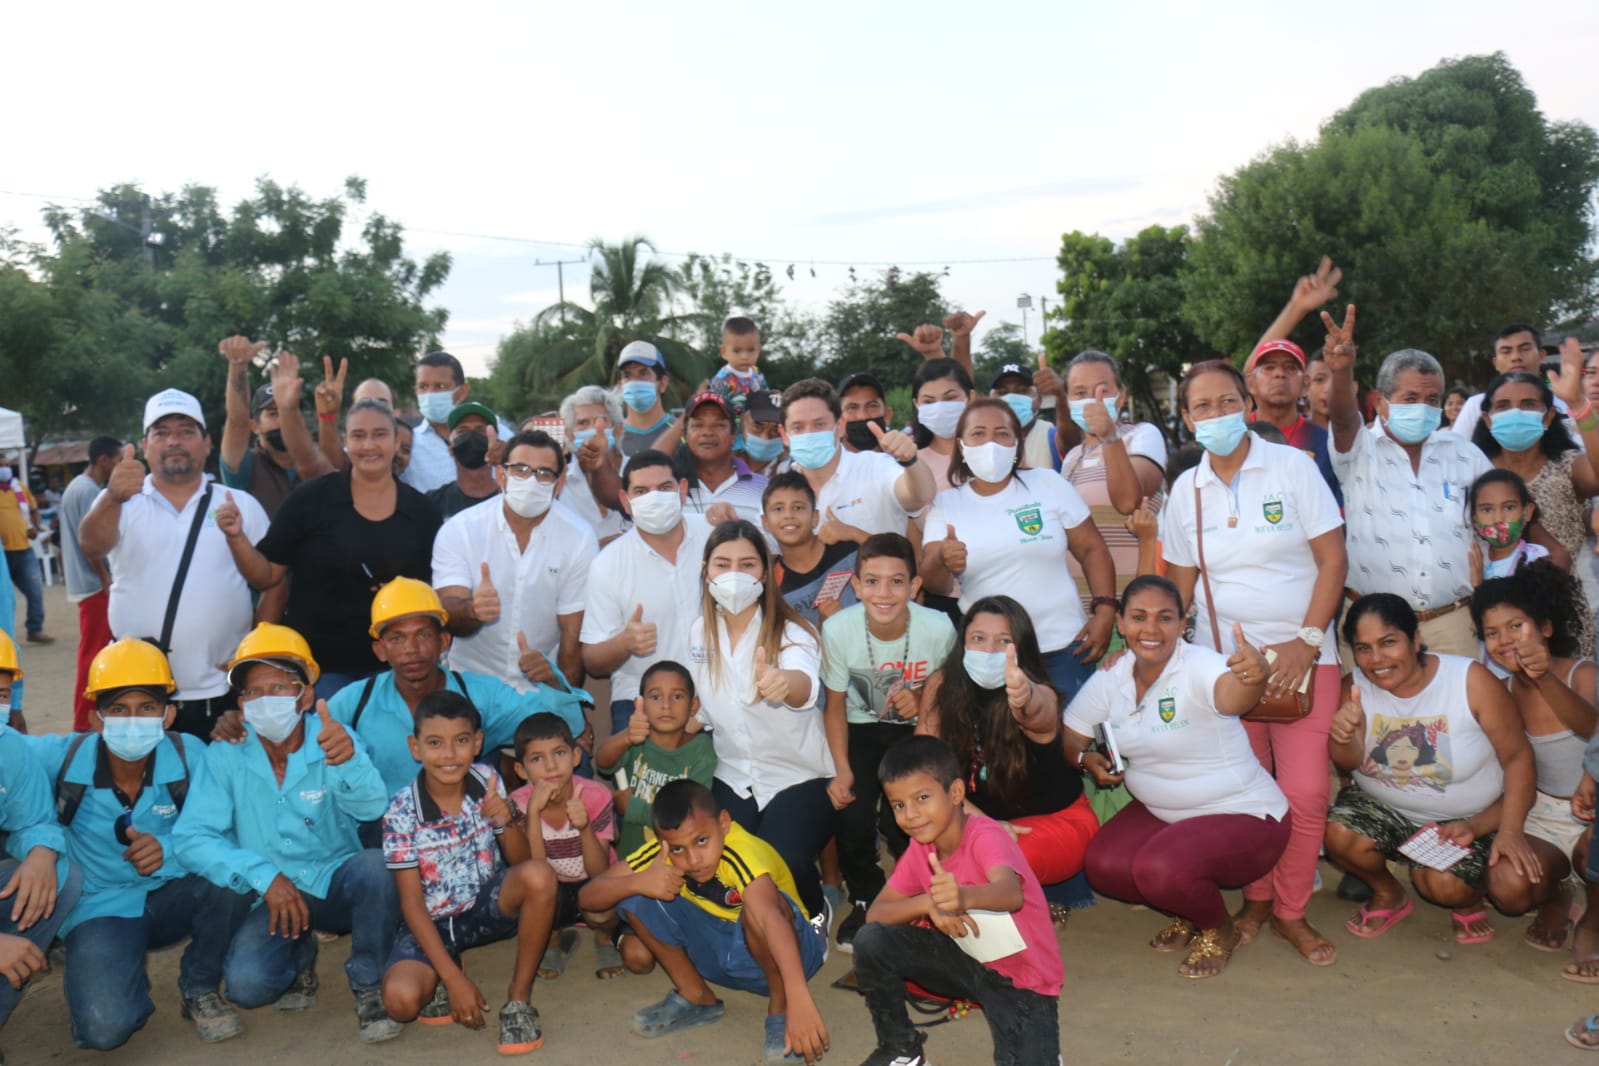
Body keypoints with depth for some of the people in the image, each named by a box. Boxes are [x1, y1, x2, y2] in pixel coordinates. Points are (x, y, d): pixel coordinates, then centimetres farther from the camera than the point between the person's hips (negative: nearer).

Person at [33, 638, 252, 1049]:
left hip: (172, 897, 1)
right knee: (104, 1028, -26)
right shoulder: (62, 757, -15)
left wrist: (171, 849, -32)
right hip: (101, 908, -1)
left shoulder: (190, 756, -14)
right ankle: (131, 980, 14)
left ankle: (201, 989, -3)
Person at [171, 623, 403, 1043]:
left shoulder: (331, 741, -13)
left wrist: (350, 760, -54)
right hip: (274, 896, 1)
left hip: (338, 883, -1)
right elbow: (190, 838, -13)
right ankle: (300, 958, 13)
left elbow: (371, 808, -31)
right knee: (246, 984, -24)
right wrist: (264, 875, -26)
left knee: (373, 866, -33)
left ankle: (369, 988, -10)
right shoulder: (225, 756, -9)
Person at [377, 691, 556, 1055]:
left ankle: (519, 998, -13)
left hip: (487, 906, 2)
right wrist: (453, 979, -19)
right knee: (400, 999, -29)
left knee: (539, 876, -30)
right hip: (433, 923, -1)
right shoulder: (401, 812, -17)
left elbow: (520, 862, -4)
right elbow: (411, 903, -14)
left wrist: (507, 820, -28)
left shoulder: (488, 782, -10)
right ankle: (441, 976, 9)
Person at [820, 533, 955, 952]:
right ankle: (866, 900, 14)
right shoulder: (838, 630, -21)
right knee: (852, 818, -18)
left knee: (899, 820, -18)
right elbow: (835, 706, -6)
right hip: (862, 730, 1)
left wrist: (922, 700, -24)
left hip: (915, 730, -1)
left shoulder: (938, 628, -23)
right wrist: (842, 771, -14)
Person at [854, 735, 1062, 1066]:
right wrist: (929, 903, -28)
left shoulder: (985, 836, -25)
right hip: (966, 957, 5)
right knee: (871, 941, -16)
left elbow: (1012, 894, -46)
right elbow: (875, 914, -9)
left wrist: (965, 897, -68)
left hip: (1021, 977, -5)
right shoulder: (919, 848, -4)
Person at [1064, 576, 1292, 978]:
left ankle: (1219, 929, 6)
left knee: (1160, 869, -30)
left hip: (1244, 815, -6)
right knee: (1103, 865, -15)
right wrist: (1085, 758, -18)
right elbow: (1066, 736, 4)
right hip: (1161, 812, 7)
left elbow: (1232, 695, -48)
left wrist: (1255, 677, -71)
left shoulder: (1199, 666, -24)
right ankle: (1186, 913, 16)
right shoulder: (1111, 678, -5)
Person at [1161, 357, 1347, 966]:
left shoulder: (1291, 466, -3)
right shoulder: (1186, 490, 6)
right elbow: (1180, 584, 12)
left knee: (1305, 792, -6)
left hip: (1301, 656, -2)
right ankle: (1255, 898, 26)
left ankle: (1291, 911, 14)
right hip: (1222, 658, 2)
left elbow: (1333, 558, -5)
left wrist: (1307, 642, -13)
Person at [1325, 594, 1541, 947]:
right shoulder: (1355, 686, -11)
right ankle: (1388, 895, 8)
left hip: (1464, 822, -2)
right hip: (1382, 808, 3)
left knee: (1444, 884, -27)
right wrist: (1343, 738, -39)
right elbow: (1347, 763, -15)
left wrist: (1510, 829, -22)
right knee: (1338, 833, -25)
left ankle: (1470, 899, 13)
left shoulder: (1471, 680, -19)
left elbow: (1517, 757, -13)